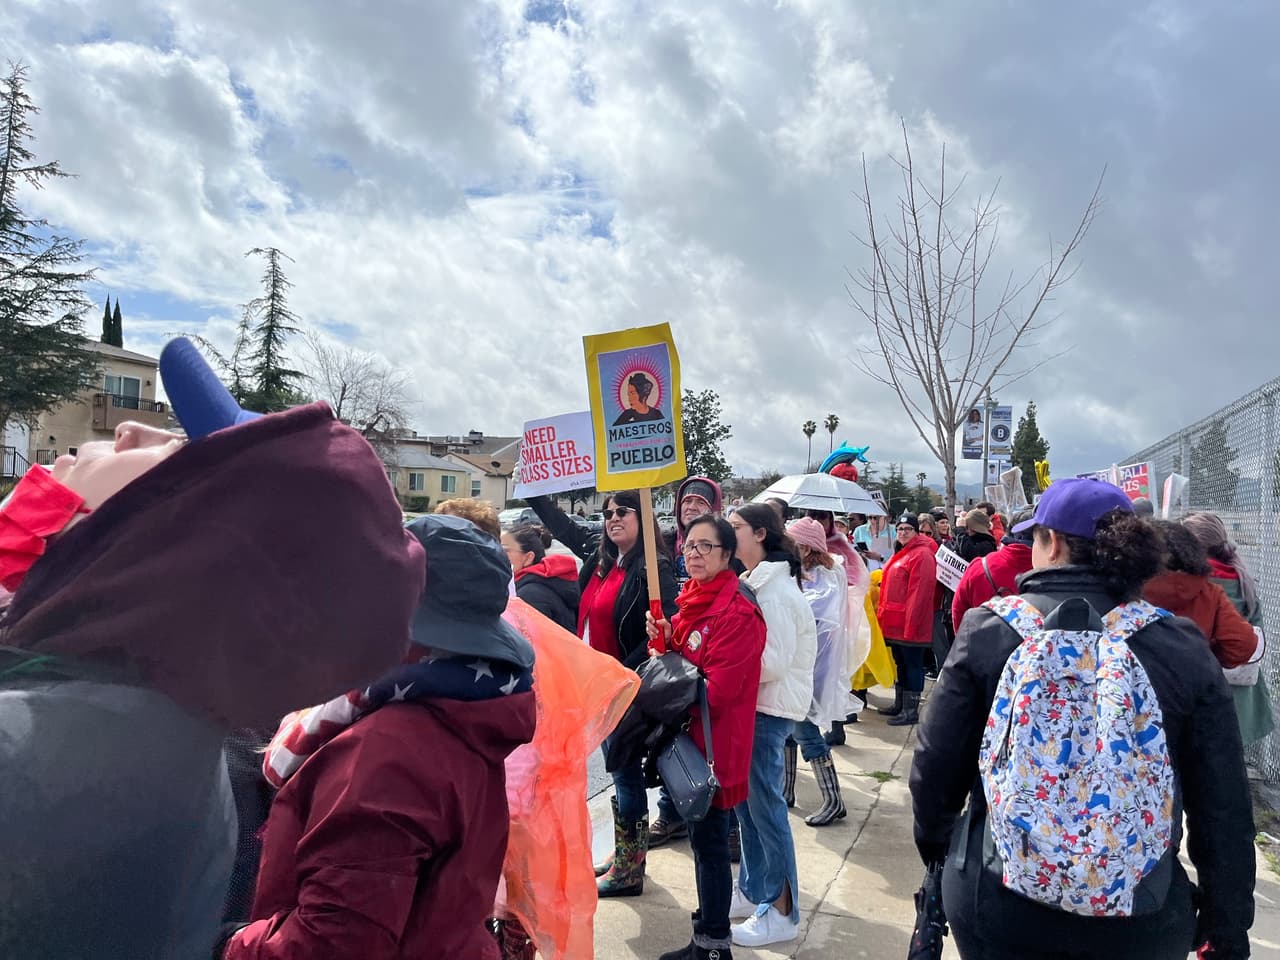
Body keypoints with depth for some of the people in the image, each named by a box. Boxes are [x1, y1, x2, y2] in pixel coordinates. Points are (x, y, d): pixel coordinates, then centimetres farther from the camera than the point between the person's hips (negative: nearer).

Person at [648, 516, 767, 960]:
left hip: (715, 741, -9)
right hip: (691, 737, 9)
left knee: (708, 840, 3)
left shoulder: (738, 613, -20)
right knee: (701, 838, 19)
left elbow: (716, 688, -23)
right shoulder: (691, 600, 8)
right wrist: (666, 640, -8)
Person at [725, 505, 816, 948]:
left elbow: (774, 662, -24)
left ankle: (782, 912, 14)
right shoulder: (756, 582, 11)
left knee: (765, 805, 0)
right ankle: (753, 891, 31)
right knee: (746, 801, 16)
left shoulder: (775, 590, -19)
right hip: (753, 703, 9)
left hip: (769, 708, -9)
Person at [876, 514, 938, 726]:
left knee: (912, 664, -1)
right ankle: (900, 705, 27)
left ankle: (911, 710, 6)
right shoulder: (902, 553, 17)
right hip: (896, 623, 10)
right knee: (900, 663, 17)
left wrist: (911, 623, -22)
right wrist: (884, 614, 17)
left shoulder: (922, 555, -13)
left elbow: (919, 593, -19)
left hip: (911, 623, -10)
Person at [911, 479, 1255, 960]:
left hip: (999, 903, -1)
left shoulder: (989, 627, -14)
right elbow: (1224, 809, -3)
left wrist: (932, 834, 14)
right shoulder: (1184, 647, -8)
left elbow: (937, 761, -6)